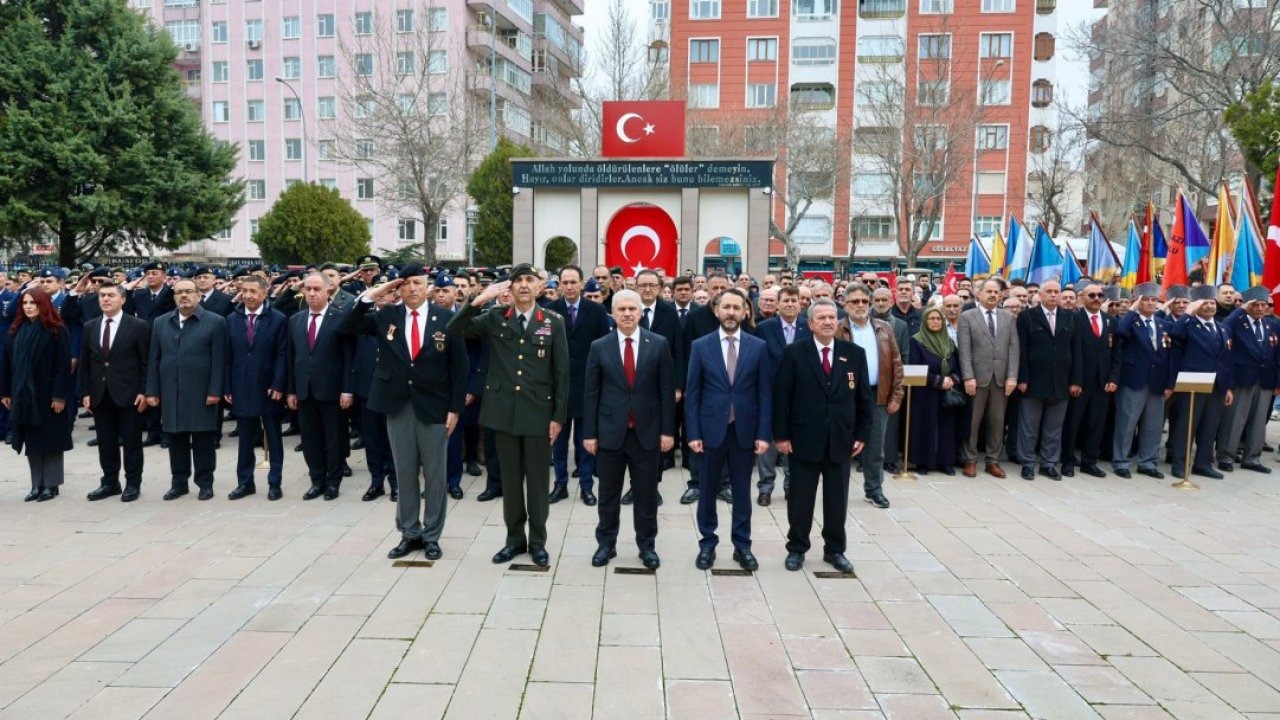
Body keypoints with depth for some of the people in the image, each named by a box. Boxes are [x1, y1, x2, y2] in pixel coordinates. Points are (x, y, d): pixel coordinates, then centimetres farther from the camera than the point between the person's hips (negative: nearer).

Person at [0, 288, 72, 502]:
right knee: (31, 441, 9)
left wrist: (59, 395, -17)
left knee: (50, 439, 3)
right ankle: (37, 484, 15)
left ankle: (51, 484, 10)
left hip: (47, 394, -5)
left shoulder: (57, 330, -8)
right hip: (22, 394, 5)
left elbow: (63, 365, -12)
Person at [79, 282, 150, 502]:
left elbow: (146, 362, -6)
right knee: (105, 443, 10)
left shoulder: (138, 326, -5)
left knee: (131, 442, 3)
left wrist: (144, 392, -10)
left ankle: (133, 484, 13)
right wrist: (85, 393, 5)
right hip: (99, 395, 4)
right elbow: (84, 364, 11)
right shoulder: (89, 327, 9)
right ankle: (109, 482, 20)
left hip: (128, 395, -4)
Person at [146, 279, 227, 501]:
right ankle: (178, 482, 19)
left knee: (203, 440, 3)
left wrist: (215, 391, -11)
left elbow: (218, 361, -6)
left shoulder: (215, 322, -1)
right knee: (175, 440, 9)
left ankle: (205, 483, 12)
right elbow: (153, 359, 10)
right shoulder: (160, 323, 11)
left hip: (201, 393, -4)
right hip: (171, 394, 4)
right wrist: (152, 391, 4)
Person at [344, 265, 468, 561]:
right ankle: (409, 533, 24)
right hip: (397, 406, 2)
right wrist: (369, 297, -10)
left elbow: (459, 366, -4)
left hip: (434, 407, -2)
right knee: (404, 473, 12)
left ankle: (431, 536, 20)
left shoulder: (446, 318, -4)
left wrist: (455, 408, -8)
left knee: (435, 475, 7)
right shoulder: (386, 316, 4)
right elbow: (347, 328, 1)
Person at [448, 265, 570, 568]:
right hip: (504, 411, 2)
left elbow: (561, 372, -1)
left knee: (538, 478, 7)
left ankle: (537, 540, 21)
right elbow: (454, 330, -5)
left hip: (539, 412, -1)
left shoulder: (553, 322, -1)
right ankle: (515, 538, 25)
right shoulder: (495, 318, 4)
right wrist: (479, 300, -18)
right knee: (510, 478, 11)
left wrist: (558, 416, -5)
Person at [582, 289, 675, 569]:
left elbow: (667, 390, -1)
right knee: (608, 494, 11)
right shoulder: (599, 347, 0)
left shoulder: (659, 344, -1)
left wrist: (668, 430, -5)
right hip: (610, 432, 1)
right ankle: (606, 544, 26)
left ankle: (647, 545, 24)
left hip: (647, 431, 0)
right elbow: (591, 393, 1)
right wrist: (589, 432, -2)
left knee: (646, 494, 10)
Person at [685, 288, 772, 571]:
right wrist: (693, 433, -7)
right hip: (711, 429, 0)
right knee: (707, 490, 9)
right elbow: (692, 393, -1)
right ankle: (707, 544, 23)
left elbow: (765, 393, 1)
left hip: (745, 430, 1)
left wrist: (764, 433, -5)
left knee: (742, 491, 10)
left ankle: (742, 545, 23)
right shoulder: (700, 346, -1)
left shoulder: (758, 347, 1)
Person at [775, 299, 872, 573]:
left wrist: (862, 434, 4)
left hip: (841, 441, 3)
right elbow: (781, 397, -5)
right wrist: (781, 435, -9)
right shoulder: (794, 353, -4)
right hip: (804, 440, -2)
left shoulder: (855, 353, 4)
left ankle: (835, 550, 27)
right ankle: (796, 548, 23)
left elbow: (864, 398, 7)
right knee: (801, 499, 8)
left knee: (837, 500, 12)